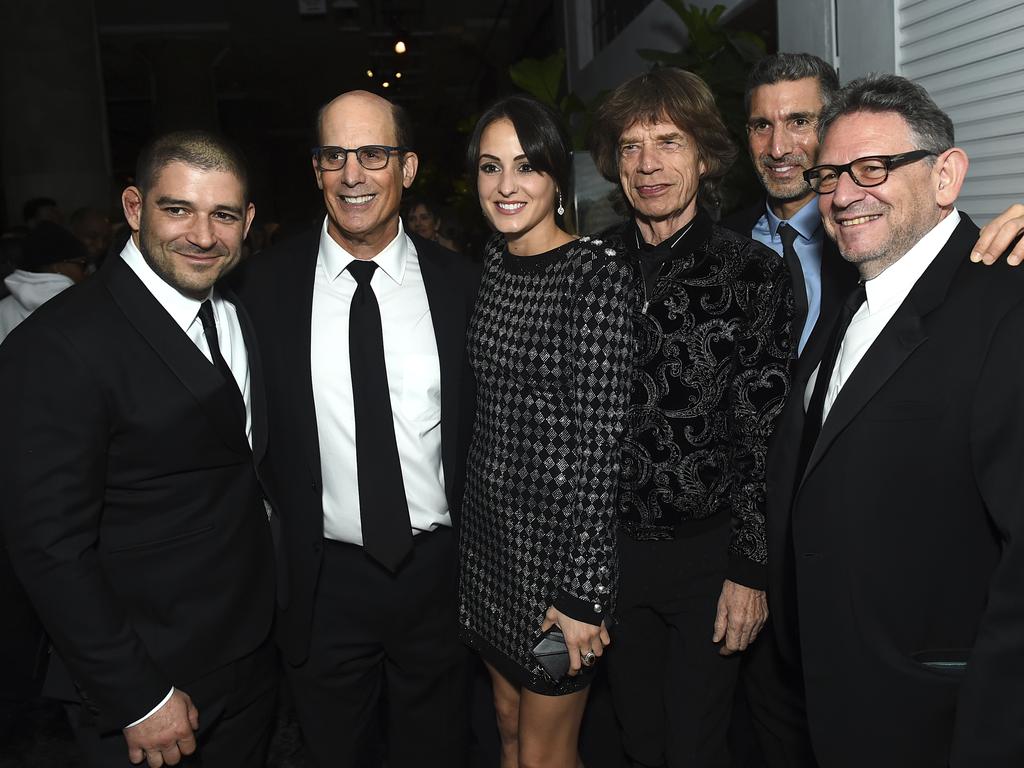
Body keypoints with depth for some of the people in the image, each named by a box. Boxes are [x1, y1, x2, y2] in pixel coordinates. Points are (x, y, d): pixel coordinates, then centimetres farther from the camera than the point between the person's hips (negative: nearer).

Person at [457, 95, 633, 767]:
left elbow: (602, 441, -19)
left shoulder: (599, 275, -17)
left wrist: (582, 593, -19)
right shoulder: (492, 263, 6)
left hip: (559, 530, -6)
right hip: (490, 520, 7)